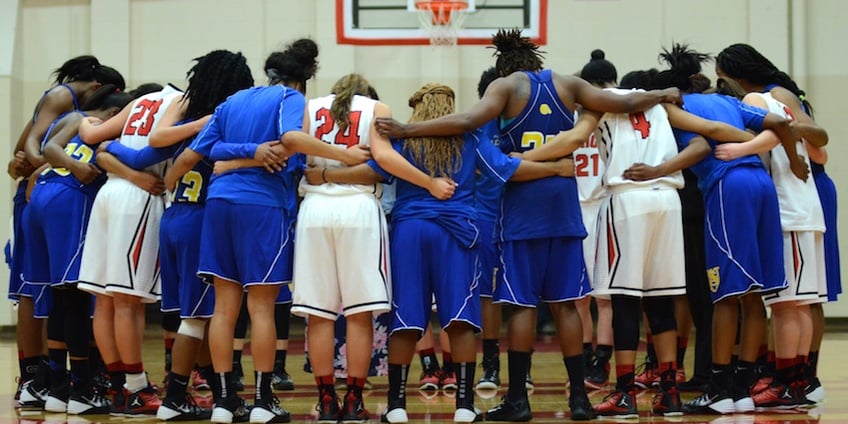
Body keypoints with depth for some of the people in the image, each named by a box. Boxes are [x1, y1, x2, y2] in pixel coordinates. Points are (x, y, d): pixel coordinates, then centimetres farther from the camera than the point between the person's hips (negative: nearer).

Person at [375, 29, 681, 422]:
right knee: (564, 302, 8)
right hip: (563, 202, 3)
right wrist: (664, 95, 32)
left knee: (522, 303, 0)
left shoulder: (507, 85, -2)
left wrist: (407, 130, -19)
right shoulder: (568, 84, 9)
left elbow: (468, 120, -18)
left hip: (523, 202, -3)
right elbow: (624, 103, 14)